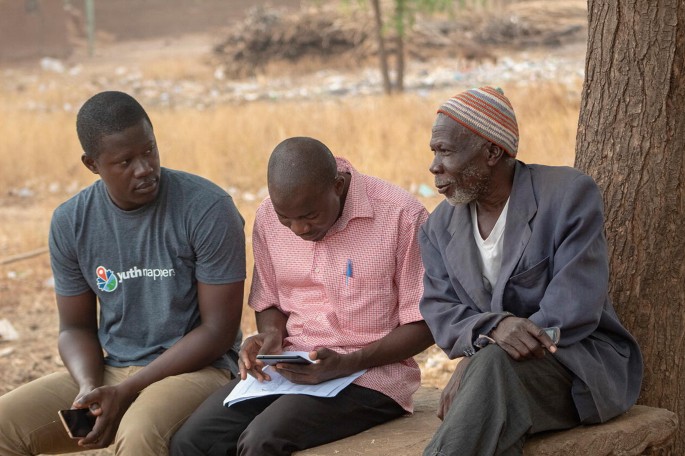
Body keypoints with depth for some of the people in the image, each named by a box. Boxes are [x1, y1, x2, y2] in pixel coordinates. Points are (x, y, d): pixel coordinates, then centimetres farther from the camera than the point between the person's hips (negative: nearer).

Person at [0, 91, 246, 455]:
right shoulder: (70, 223, 2)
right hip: (109, 370, 5)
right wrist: (90, 387, -12)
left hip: (195, 368, -5)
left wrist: (127, 392, -16)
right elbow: (76, 327, 11)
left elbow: (219, 330, -11)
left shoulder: (208, 209, -13)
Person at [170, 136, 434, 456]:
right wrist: (271, 337, -6)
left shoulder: (401, 216, -13)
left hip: (370, 373, -5)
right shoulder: (268, 218, 3)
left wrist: (348, 364, -20)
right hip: (290, 366, 5)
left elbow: (423, 325, -8)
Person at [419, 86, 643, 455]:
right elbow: (439, 312, 0)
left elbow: (575, 307, -16)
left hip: (582, 361, -4)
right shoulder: (439, 227, 10)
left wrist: (474, 364, -22)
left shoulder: (569, 194, -8)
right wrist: (493, 327, -26)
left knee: (496, 364, -37)